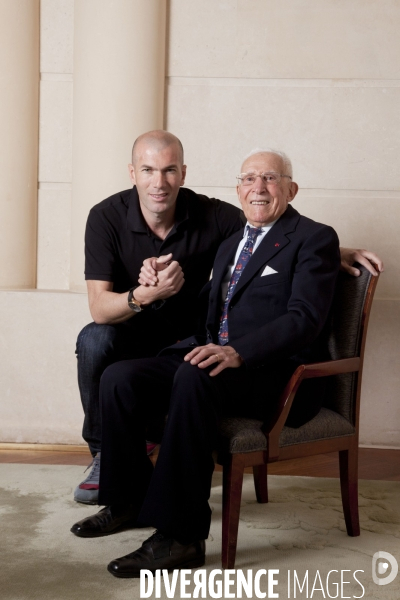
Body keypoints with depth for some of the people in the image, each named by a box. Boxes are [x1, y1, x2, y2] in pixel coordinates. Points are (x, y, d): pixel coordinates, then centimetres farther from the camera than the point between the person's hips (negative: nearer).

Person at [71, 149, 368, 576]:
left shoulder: (314, 239, 0)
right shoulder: (230, 245, 25)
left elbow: (304, 318, -14)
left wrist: (238, 353, -28)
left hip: (275, 373, -7)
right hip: (218, 358, 7)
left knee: (194, 377, -36)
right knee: (119, 377, -11)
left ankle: (181, 537, -30)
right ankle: (129, 501, 7)